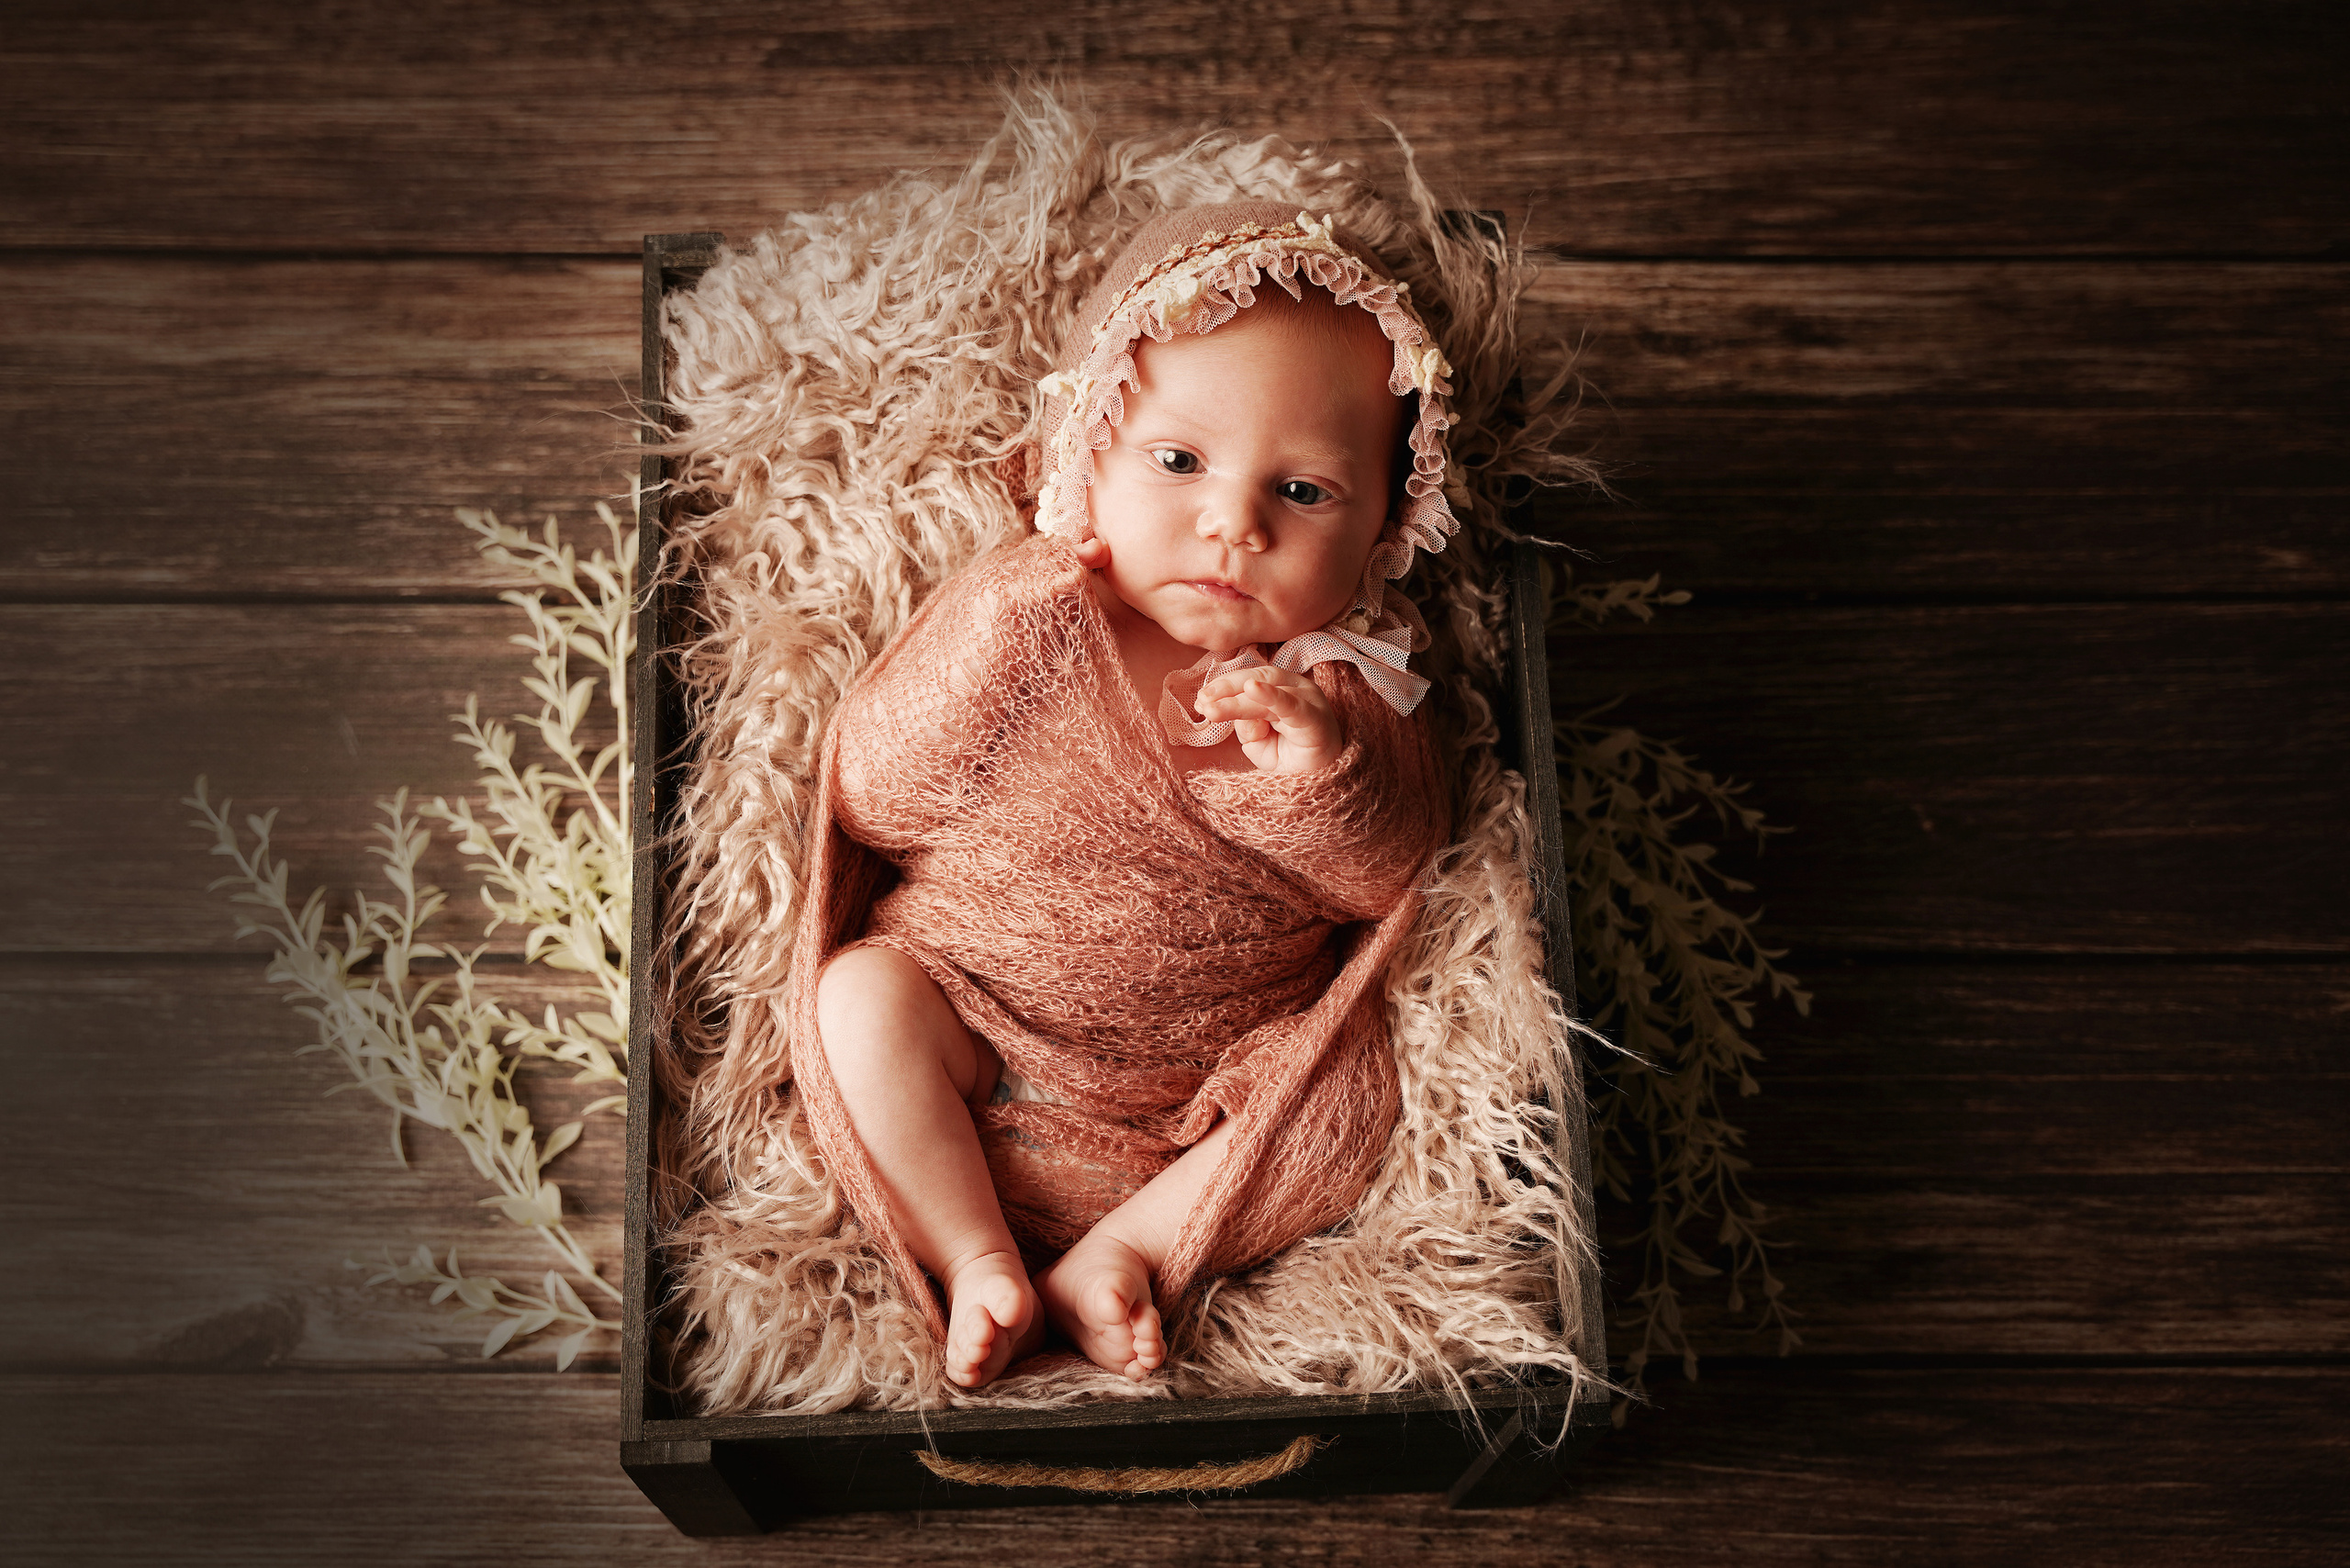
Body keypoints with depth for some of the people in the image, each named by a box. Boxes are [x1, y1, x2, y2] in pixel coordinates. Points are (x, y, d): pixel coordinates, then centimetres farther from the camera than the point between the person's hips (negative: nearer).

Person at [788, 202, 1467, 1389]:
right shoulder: (1021, 624, -14)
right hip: (970, 1016, -1)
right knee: (863, 997, -23)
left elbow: (1386, 880, -10)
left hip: (1206, 1081, 1)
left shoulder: (1341, 682, -9)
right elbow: (873, 791, -7)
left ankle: (1131, 1249, -11)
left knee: (1352, 1082, -19)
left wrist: (1325, 775, -29)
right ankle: (978, 1261, -14)